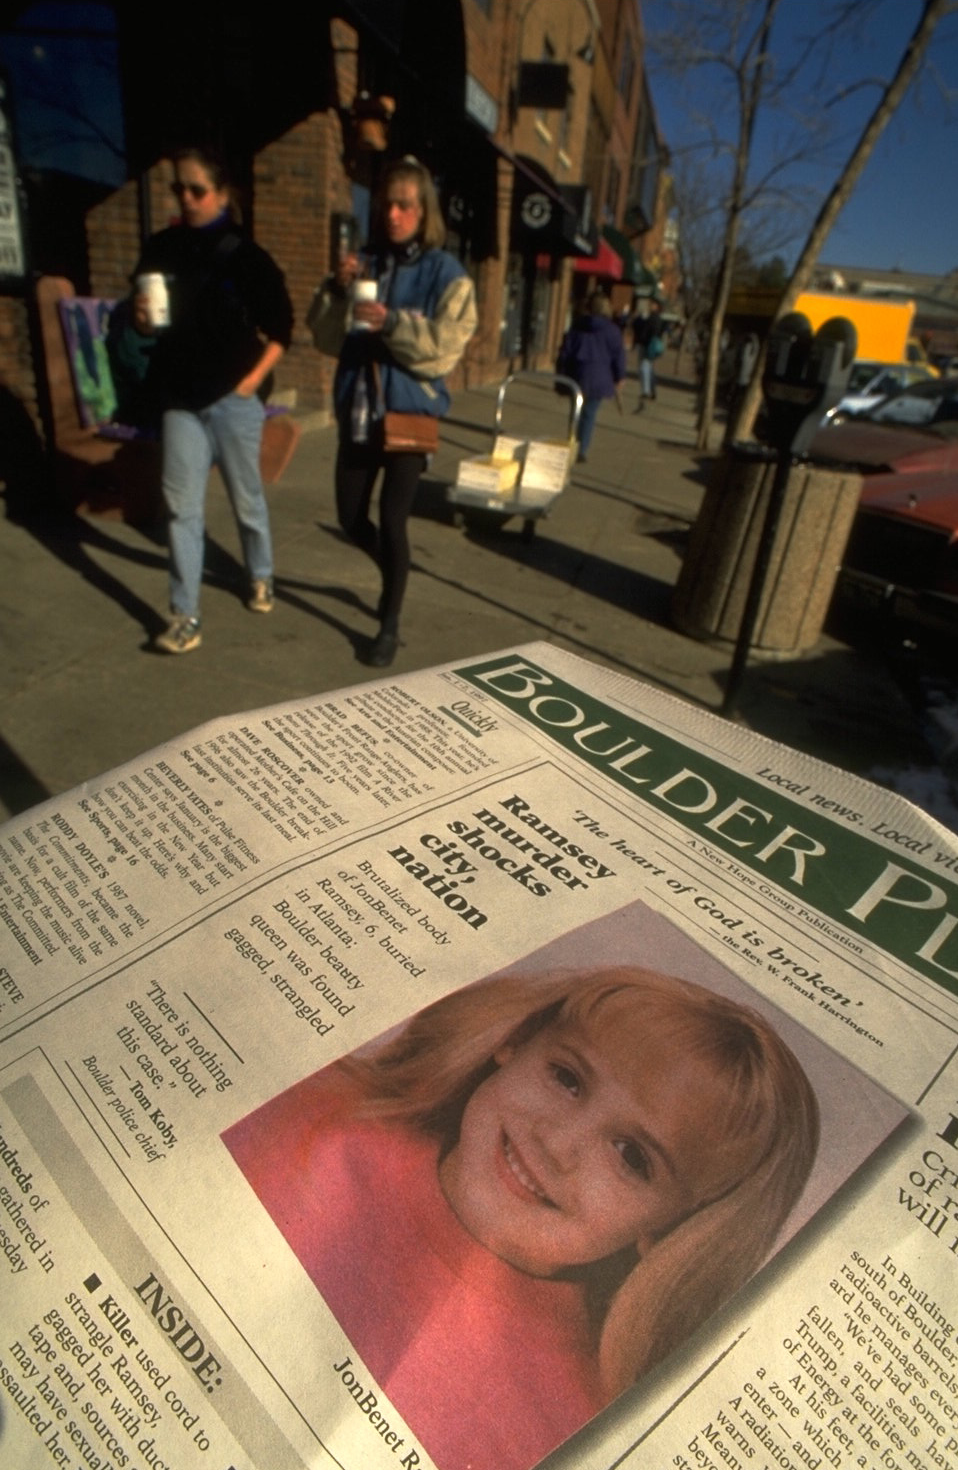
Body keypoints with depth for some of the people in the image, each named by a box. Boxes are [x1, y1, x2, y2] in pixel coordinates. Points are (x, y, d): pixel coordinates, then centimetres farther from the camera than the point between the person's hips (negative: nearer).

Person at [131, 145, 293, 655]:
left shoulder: (246, 257, -3)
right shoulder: (160, 250, 6)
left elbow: (281, 328, 0)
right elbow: (143, 320, 14)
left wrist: (254, 379, -8)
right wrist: (141, 317, -9)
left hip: (234, 398, -3)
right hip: (180, 399, 3)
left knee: (246, 498, 10)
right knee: (181, 506, -1)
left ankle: (261, 577, 35)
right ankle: (185, 616, 4)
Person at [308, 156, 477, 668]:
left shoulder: (445, 272, -3)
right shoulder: (365, 263, 9)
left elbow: (445, 346, -14)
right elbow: (326, 338, 6)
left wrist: (392, 323, -25)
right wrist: (336, 290, -11)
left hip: (410, 411, -5)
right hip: (357, 410, 5)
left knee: (392, 522, -7)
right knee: (351, 518, 9)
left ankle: (390, 626, 10)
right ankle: (394, 576, 39)